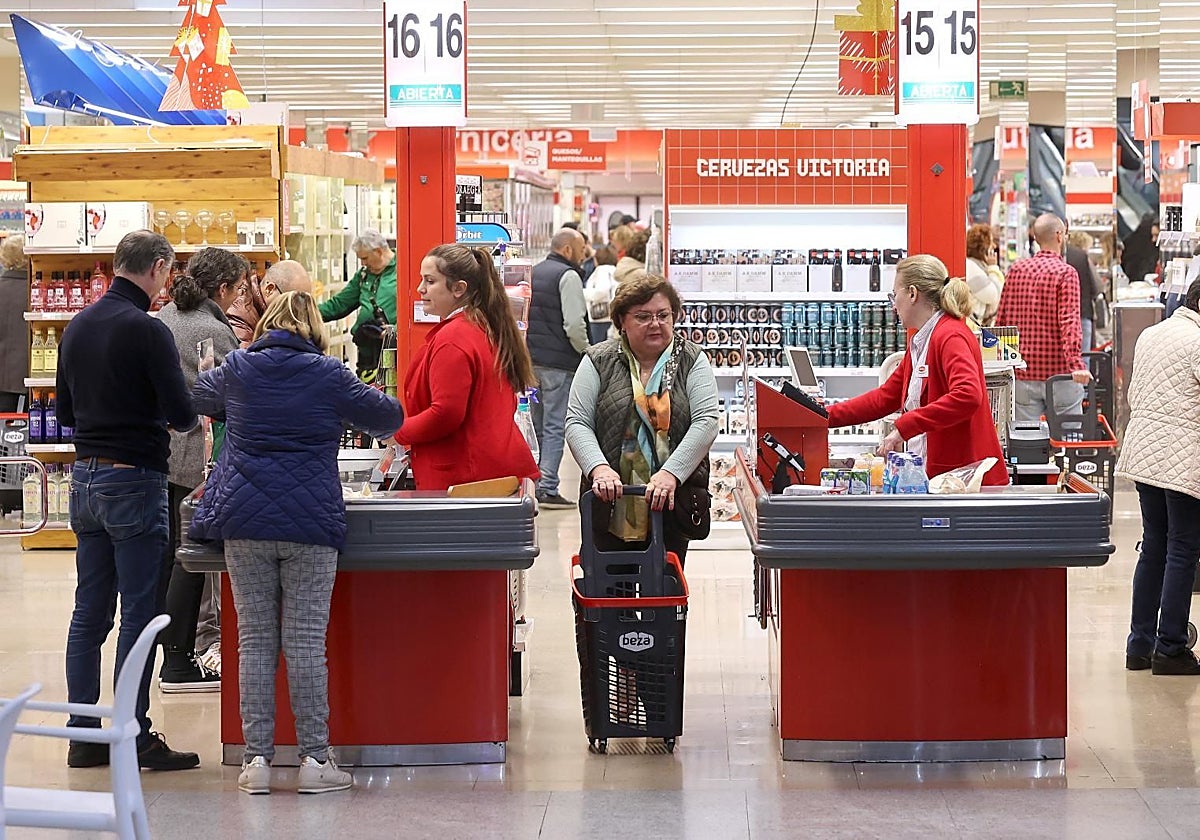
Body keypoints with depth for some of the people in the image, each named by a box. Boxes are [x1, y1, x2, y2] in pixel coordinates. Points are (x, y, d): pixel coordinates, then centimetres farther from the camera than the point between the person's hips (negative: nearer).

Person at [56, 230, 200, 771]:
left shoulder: (77, 327, 10)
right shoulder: (146, 330, -15)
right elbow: (181, 413, -17)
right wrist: (190, 416, 5)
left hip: (85, 477, 8)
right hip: (134, 479, -8)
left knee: (89, 610, 11)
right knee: (139, 611, -3)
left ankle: (83, 735, 13)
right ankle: (134, 738, -1)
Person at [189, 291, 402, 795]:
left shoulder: (237, 369, 6)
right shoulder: (328, 375, 0)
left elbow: (199, 397, 28)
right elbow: (389, 417, 13)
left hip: (245, 523, 2)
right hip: (311, 525, -2)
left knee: (254, 639, 5)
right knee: (307, 642, 0)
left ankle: (257, 758, 4)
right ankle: (314, 758, 1)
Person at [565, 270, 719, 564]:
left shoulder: (692, 361, 4)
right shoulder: (599, 361, 4)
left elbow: (706, 422, -8)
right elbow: (577, 423, -2)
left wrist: (670, 474, -21)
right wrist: (599, 468, -21)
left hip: (672, 502, 0)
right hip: (611, 503, 0)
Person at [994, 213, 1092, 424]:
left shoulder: (1016, 270, 6)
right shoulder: (1065, 273, -9)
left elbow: (1001, 320, 9)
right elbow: (1069, 322, -20)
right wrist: (1076, 364, -26)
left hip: (1022, 372, 5)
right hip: (1058, 370, -5)